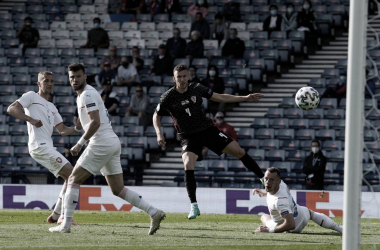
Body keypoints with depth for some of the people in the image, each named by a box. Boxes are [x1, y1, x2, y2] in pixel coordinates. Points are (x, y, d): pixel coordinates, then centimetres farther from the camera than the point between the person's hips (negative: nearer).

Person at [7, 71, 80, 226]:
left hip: (48, 147, 9)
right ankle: (64, 216, -19)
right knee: (71, 174, -17)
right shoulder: (31, 97, 5)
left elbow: (62, 130, 23)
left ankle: (56, 215, 14)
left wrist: (76, 129, 3)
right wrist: (31, 119, -18)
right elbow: (11, 109, -7)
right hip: (39, 146, -9)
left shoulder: (52, 107, 28)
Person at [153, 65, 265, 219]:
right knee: (188, 165, -26)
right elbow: (156, 116, 6)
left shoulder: (197, 88, -2)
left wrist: (245, 98, 7)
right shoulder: (168, 97, -9)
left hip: (208, 130, 2)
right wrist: (159, 134, -10)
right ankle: (194, 207, -17)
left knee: (239, 151, -4)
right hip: (189, 136, -2)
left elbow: (220, 97, 9)